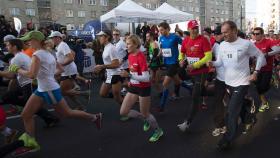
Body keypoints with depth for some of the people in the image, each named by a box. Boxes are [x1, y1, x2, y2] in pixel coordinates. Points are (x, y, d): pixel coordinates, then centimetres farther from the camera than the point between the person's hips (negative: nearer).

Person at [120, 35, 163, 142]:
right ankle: (146, 120, 27)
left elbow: (146, 78, -26)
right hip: (133, 87, 8)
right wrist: (131, 81, 9)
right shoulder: (130, 56, 2)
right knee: (123, 112, 5)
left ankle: (158, 131, 33)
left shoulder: (141, 57, -22)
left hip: (144, 88, -8)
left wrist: (129, 75, -31)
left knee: (145, 114, 5)